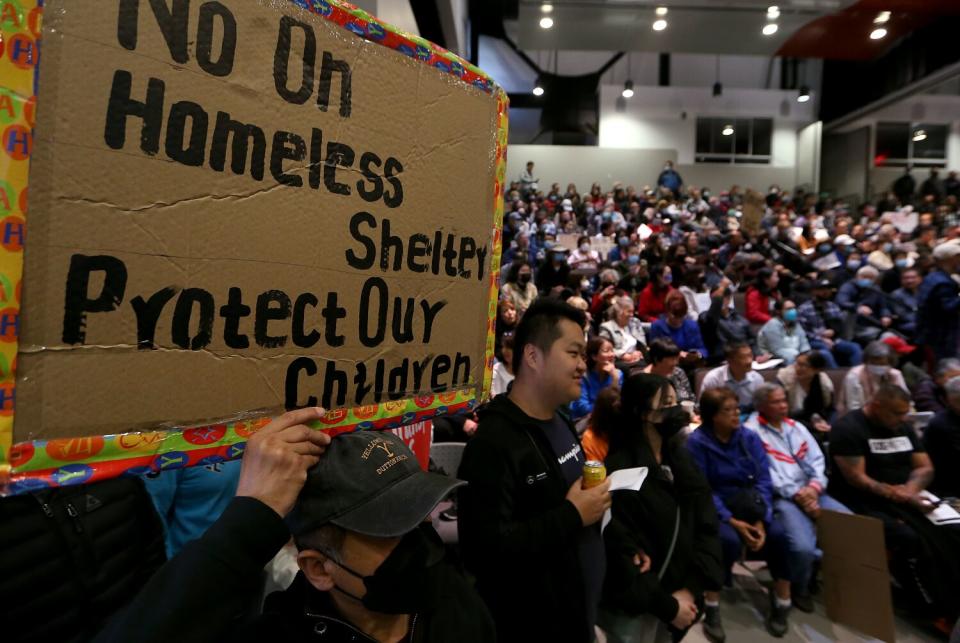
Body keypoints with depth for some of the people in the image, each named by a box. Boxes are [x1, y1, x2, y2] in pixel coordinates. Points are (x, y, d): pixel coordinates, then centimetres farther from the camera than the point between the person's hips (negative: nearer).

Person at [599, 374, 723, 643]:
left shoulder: (680, 459, 3)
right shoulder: (619, 470, -20)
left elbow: (706, 526, 1)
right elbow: (619, 552, -20)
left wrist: (691, 589, -9)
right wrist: (667, 606, -13)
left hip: (676, 595, 6)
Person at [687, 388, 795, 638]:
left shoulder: (750, 437, 1)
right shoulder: (697, 442, -11)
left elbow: (763, 480, -5)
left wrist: (761, 520, -19)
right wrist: (732, 521, -24)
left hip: (750, 506, 4)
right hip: (715, 508, -4)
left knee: (777, 533, -24)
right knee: (729, 539, -32)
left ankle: (782, 600, -2)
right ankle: (711, 604, -10)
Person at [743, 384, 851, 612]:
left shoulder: (797, 427, 19)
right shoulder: (751, 431, -4)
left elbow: (817, 460, 12)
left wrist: (814, 487, -8)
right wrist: (796, 494, -14)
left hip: (811, 492, 7)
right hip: (781, 497, -7)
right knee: (803, 547, -28)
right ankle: (799, 588, 5)